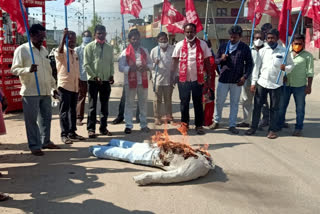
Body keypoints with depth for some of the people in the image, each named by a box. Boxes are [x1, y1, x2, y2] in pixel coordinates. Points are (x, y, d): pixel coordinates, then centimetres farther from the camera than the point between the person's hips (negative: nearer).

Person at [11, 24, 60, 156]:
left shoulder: (44, 50, 15)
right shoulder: (22, 50, -5)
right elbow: (14, 69, -9)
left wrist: (53, 86, 18)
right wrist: (28, 69, -26)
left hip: (46, 91, 7)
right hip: (30, 92, -6)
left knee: (46, 117, 12)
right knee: (31, 120, -1)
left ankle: (45, 141, 26)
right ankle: (34, 146, 7)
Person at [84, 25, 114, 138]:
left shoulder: (109, 48, 12)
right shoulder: (89, 47, -1)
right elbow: (86, 64, -5)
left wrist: (111, 75, 1)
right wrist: (95, 76, -13)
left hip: (106, 80, 4)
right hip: (93, 80, -4)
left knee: (105, 105, 9)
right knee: (92, 105, 0)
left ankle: (103, 128, 19)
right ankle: (91, 129, 6)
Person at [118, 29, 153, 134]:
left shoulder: (144, 51, 12)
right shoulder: (125, 52, -1)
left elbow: (150, 64, 13)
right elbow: (121, 67, -6)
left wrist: (146, 67, -9)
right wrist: (131, 68, -22)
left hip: (143, 81, 3)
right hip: (130, 81, -3)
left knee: (143, 103, 9)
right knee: (129, 103, 1)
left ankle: (143, 124, 19)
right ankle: (128, 125, 8)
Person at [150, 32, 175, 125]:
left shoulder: (172, 49, 3)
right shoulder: (154, 50, 4)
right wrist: (155, 64, -15)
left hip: (169, 78, 1)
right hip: (158, 79, -1)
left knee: (168, 99, 11)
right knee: (157, 99, 3)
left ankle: (168, 115, 22)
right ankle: (157, 117, 11)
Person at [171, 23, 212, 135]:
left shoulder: (202, 44, 0)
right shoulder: (179, 45, 2)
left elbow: (207, 62, 2)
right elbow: (175, 61, 2)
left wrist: (208, 77, 0)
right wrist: (172, 75, -6)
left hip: (198, 79, 0)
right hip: (183, 79, 1)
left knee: (198, 103, 6)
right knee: (184, 103, 8)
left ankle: (199, 125, 15)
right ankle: (184, 124, 20)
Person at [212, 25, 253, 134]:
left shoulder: (245, 48, 1)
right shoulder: (223, 46, 7)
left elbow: (249, 64, 4)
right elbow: (216, 61, 13)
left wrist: (245, 77, -8)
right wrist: (221, 59, -10)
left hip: (237, 81, -1)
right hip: (223, 79, 1)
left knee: (234, 103, 6)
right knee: (219, 101, 8)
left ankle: (232, 125, 15)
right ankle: (217, 121, 26)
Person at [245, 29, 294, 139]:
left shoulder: (284, 51, 1)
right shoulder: (262, 51, 5)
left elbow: (291, 65, 6)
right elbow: (256, 67, 5)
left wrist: (285, 68, -18)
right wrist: (253, 82, 0)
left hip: (276, 84, -1)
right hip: (261, 83, 1)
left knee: (274, 108, 6)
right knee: (257, 106, 6)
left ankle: (272, 130, 16)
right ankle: (253, 127, 17)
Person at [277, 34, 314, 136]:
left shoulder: (307, 56, -1)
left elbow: (310, 72, -2)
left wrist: (309, 86, -8)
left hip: (300, 86, -3)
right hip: (286, 85, 3)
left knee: (300, 108, 4)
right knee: (281, 106, 10)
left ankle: (298, 129, 15)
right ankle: (279, 125, 25)